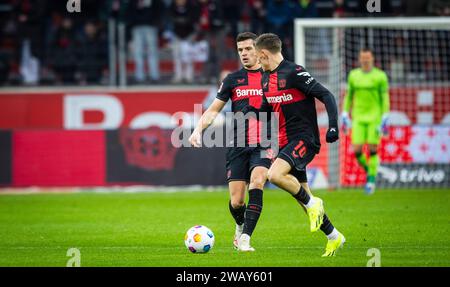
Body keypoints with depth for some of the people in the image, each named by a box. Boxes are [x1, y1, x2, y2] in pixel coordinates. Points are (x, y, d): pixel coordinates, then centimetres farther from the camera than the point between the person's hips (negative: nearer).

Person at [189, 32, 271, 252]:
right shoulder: (233, 79, 9)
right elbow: (213, 110, 10)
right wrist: (198, 129, -5)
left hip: (262, 145, -1)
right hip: (237, 146, 1)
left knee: (256, 182, -28)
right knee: (236, 202, -3)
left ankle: (245, 238, -26)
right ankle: (240, 227, 32)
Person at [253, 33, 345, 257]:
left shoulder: (294, 73, -13)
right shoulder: (266, 79, 12)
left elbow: (326, 96, -16)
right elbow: (265, 110, 26)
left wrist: (333, 126, -25)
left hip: (304, 139, -9)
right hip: (285, 143, 9)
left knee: (275, 174, -30)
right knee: (303, 195, 9)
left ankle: (312, 204, -10)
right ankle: (334, 236, 22)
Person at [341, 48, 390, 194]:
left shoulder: (380, 76, -4)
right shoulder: (353, 75, 7)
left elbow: (385, 99, -5)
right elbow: (349, 96, 15)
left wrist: (385, 120, -10)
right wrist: (345, 116, 10)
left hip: (374, 118, -3)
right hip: (358, 118, 3)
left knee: (372, 149, -6)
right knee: (357, 150, -6)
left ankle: (371, 180, 5)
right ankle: (368, 169, 22)